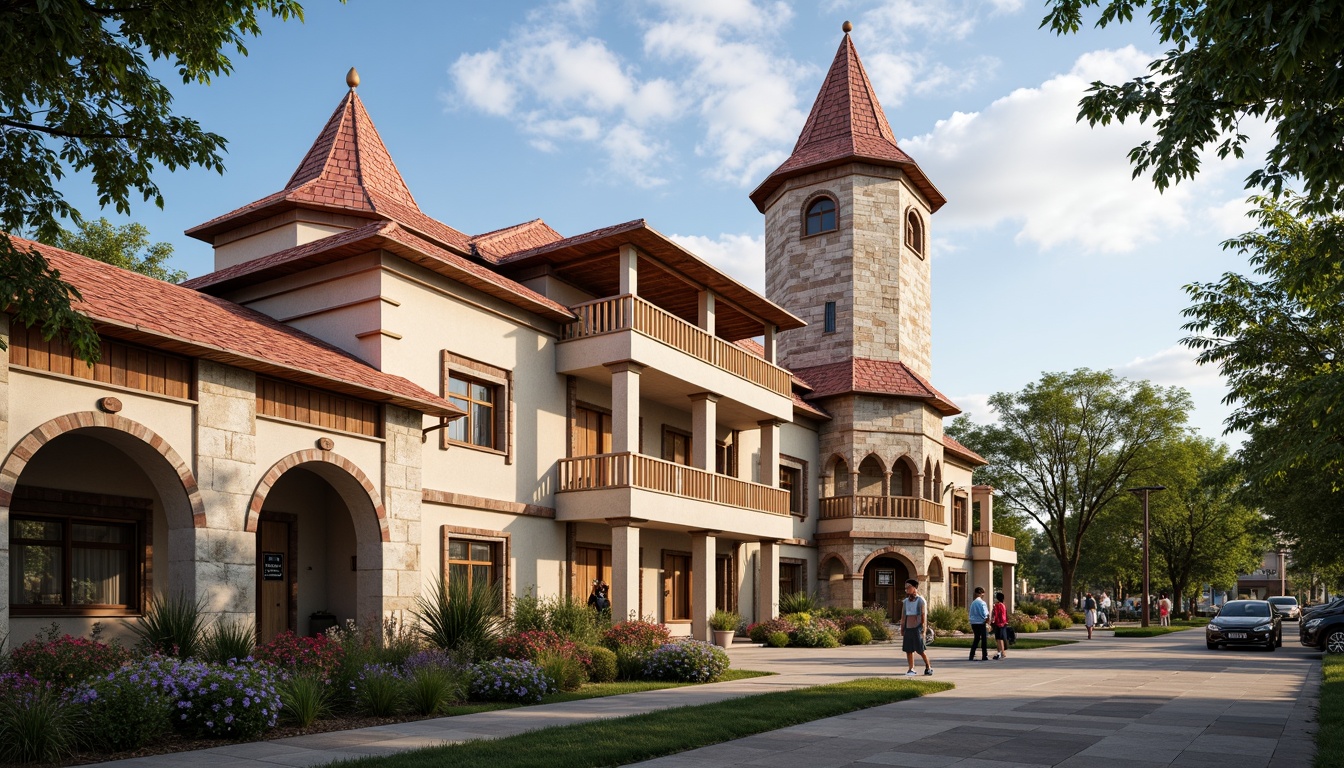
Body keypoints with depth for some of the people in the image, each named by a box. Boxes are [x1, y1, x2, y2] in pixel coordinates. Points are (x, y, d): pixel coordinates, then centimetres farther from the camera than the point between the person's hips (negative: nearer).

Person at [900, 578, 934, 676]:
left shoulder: (921, 601, -5)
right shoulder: (905, 601, 10)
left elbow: (924, 616, -7)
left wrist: (923, 630, -12)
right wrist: (902, 629, 12)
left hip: (917, 628, -5)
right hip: (908, 628, 5)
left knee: (920, 650, -2)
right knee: (908, 649, 4)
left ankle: (928, 667, 17)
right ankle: (911, 669, 11)